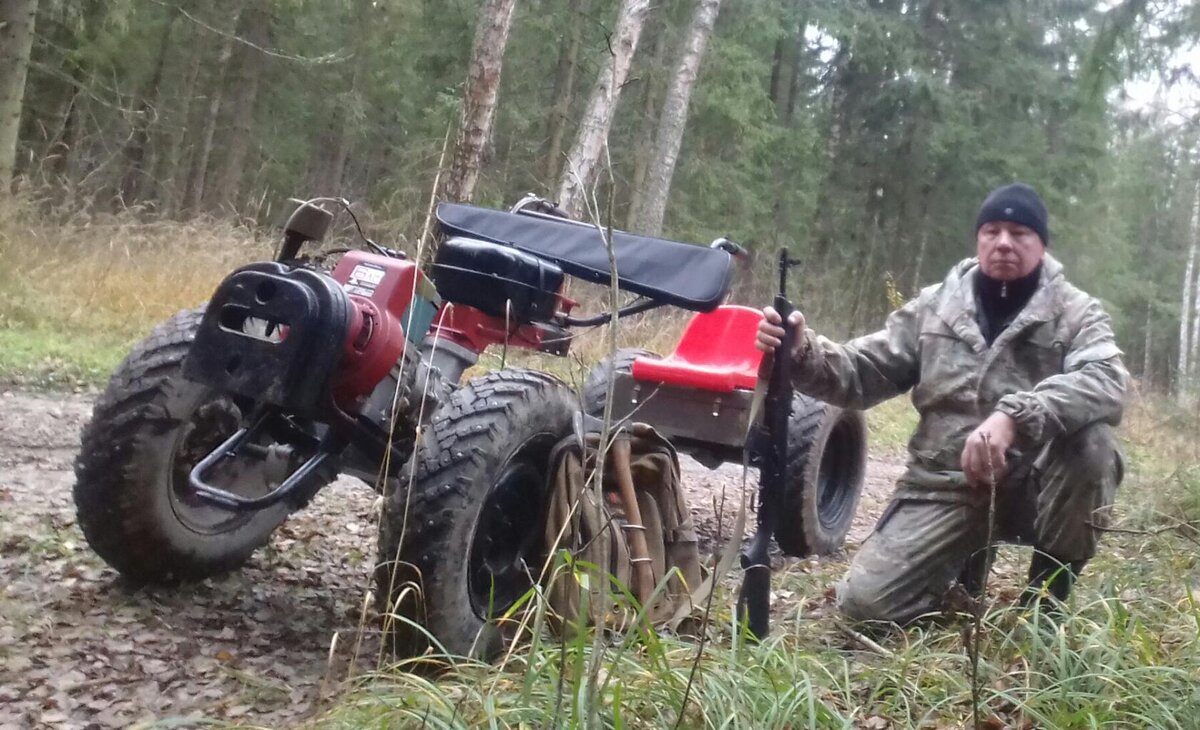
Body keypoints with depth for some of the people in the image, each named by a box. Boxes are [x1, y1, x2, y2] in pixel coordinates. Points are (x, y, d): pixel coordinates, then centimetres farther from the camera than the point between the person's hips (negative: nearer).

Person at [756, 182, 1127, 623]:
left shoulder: (1076, 313, -2)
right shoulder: (934, 307, 7)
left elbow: (1106, 383, -22)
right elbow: (862, 374, 3)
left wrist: (1014, 417, -40)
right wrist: (803, 353, -20)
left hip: (1029, 484, -1)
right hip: (944, 484, 1)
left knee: (1091, 440, -32)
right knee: (866, 601, -14)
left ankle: (1049, 592, -7)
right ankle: (968, 557, 18)